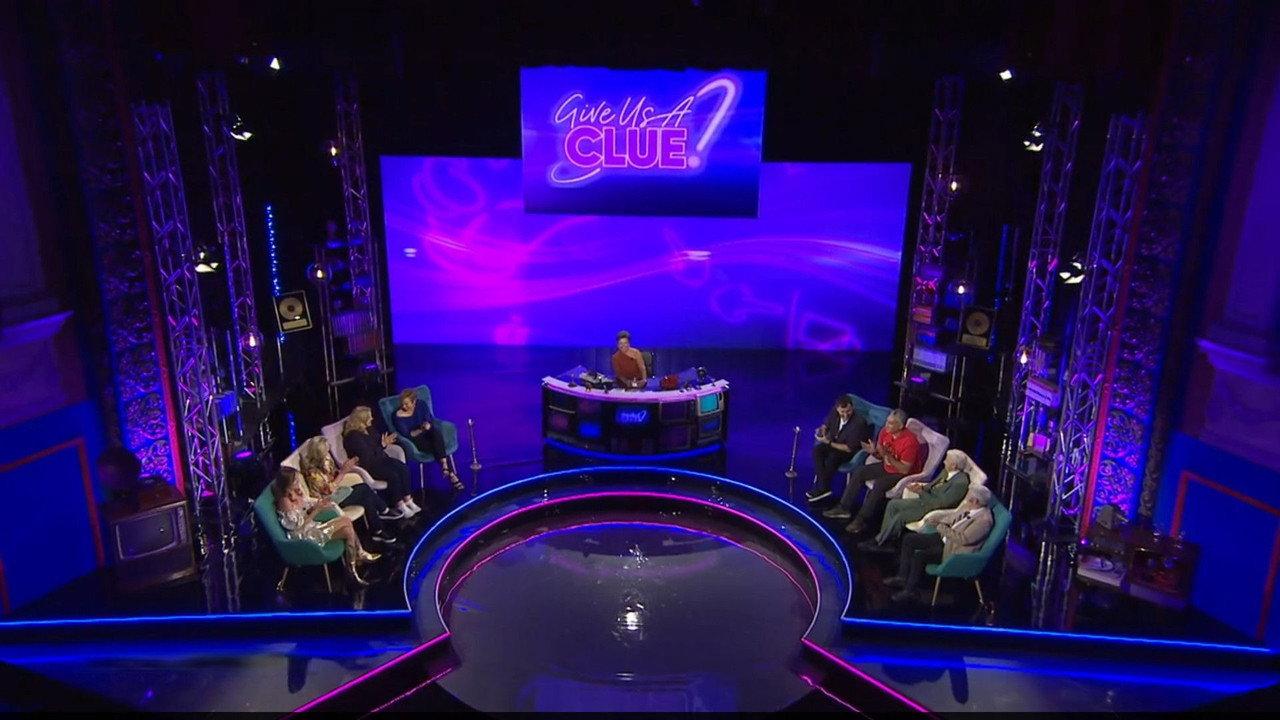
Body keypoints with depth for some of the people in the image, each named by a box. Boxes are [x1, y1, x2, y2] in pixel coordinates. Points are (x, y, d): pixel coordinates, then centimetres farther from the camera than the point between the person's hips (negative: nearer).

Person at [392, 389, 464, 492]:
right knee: (441, 449, -31)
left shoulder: (421, 405, -4)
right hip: (416, 441, -3)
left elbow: (431, 421, -1)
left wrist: (429, 426, -25)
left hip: (430, 435, 3)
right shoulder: (398, 416, -12)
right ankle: (452, 476, -32)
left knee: (436, 431, -36)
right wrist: (421, 430, -27)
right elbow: (407, 435, -14)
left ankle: (444, 464, -37)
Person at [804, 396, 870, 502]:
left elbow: (849, 448, -25)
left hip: (851, 451, -6)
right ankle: (824, 488, -24)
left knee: (833, 457, -33)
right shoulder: (834, 412, -12)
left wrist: (828, 442, -28)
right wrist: (822, 430, -17)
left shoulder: (859, 422, -29)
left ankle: (821, 488, -15)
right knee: (817, 449, -21)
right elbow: (825, 425, 8)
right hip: (833, 442, 6)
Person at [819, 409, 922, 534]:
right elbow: (880, 456, 6)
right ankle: (844, 507, 6)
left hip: (903, 474, -8)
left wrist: (887, 455, -34)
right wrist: (873, 451, -18)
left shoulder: (910, 441, -29)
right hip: (886, 466, 8)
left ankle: (862, 520, -19)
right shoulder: (885, 432, -7)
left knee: (878, 485, -30)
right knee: (858, 472, -1)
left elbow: (905, 469, -27)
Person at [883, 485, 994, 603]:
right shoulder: (968, 506, 1)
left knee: (918, 555, -25)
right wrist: (938, 518, 0)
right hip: (945, 537, 10)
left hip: (954, 550, -10)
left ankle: (909, 591, -7)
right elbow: (954, 515, 19)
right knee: (909, 539, 2)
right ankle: (902, 577, 11)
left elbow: (963, 539, -28)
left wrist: (941, 527, -21)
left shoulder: (984, 520, -25)